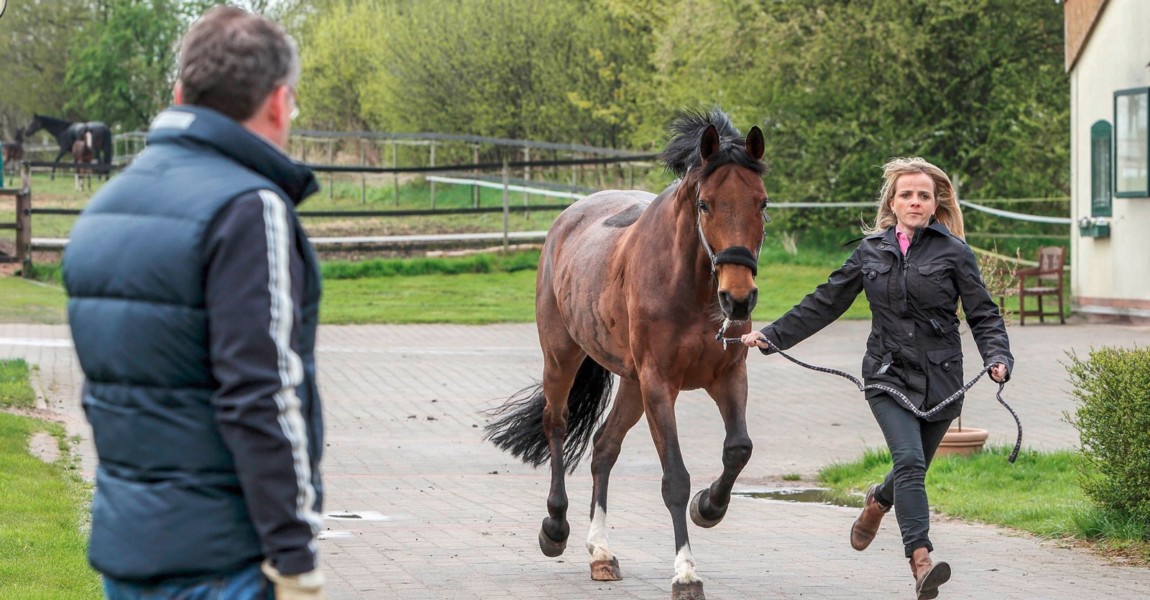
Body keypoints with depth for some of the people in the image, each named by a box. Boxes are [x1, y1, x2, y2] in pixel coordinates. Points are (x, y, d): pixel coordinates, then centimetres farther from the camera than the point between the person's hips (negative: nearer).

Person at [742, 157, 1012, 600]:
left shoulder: (953, 252, 0)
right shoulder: (871, 252, 7)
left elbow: (983, 314, -1)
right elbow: (824, 304, 14)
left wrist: (998, 358, -18)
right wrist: (771, 336, 11)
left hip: (941, 379, 0)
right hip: (888, 375, 0)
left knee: (913, 470, 12)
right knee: (909, 461, -20)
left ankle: (878, 502, 49)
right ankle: (921, 562, -27)